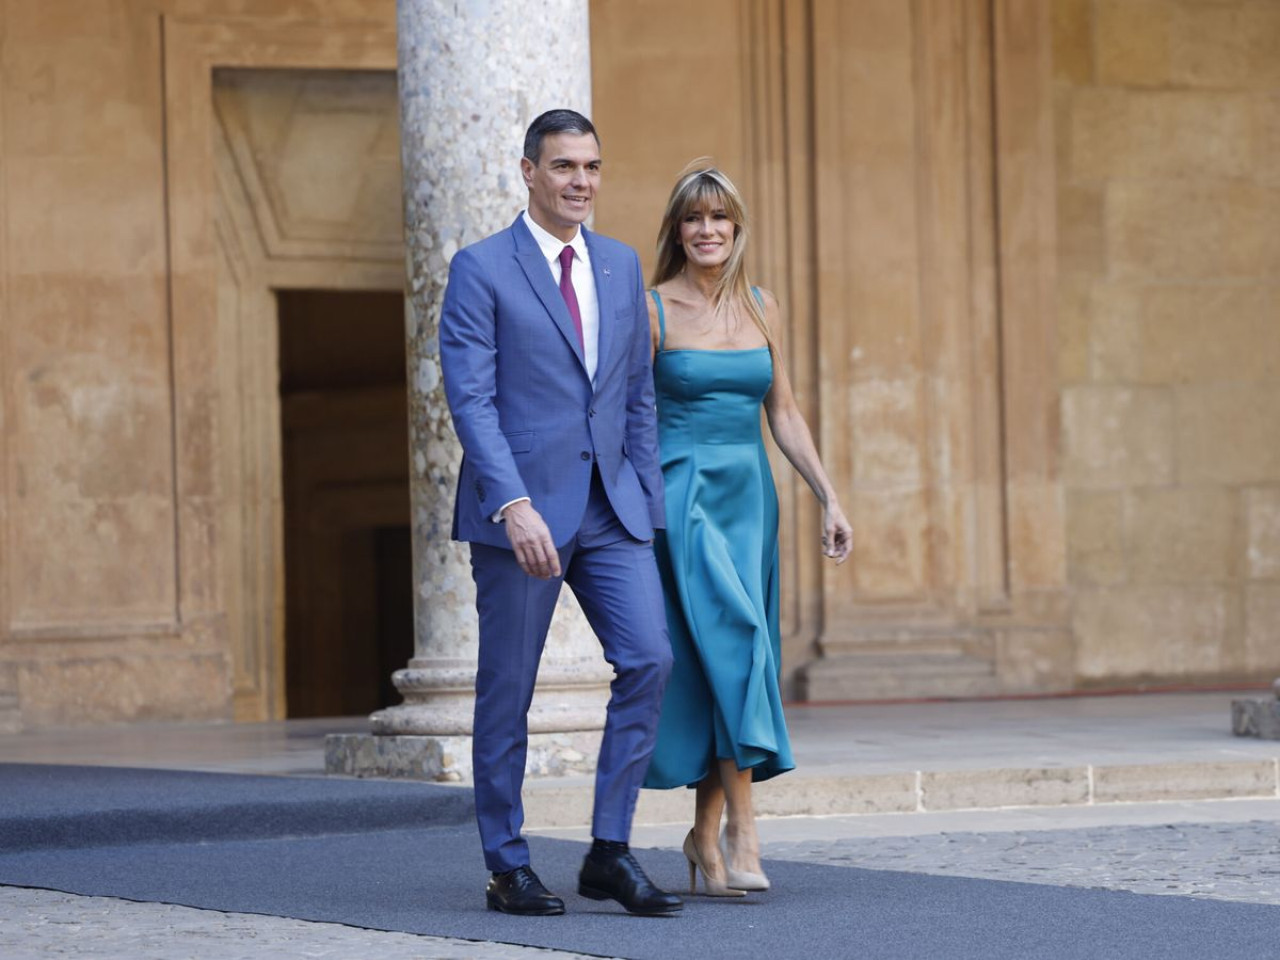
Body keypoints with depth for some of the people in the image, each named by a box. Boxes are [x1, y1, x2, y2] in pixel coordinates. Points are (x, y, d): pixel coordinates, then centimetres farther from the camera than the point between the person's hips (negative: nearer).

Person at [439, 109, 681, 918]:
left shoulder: (622, 266, 13)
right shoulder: (482, 270, -4)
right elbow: (471, 399, -11)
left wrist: (648, 500, 10)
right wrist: (514, 506, -21)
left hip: (611, 508, 5)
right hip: (522, 510, -5)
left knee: (649, 659, -9)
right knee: (508, 693, 3)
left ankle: (610, 852, 0)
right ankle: (509, 866, 14)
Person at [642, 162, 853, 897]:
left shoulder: (762, 309, 10)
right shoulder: (653, 311, -3)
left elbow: (784, 413, 13)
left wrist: (830, 498, 7)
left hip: (749, 497, 5)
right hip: (682, 494, -5)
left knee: (726, 659, 3)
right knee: (731, 640, -17)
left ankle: (707, 836, 10)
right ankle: (741, 829, -17)